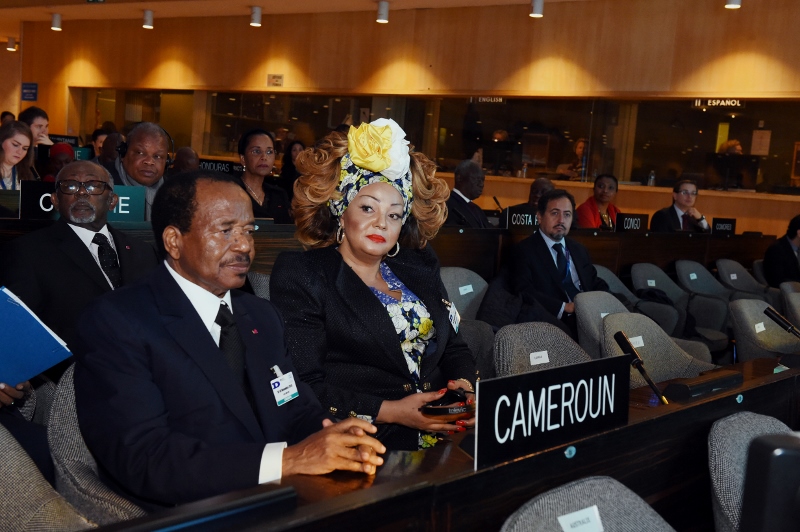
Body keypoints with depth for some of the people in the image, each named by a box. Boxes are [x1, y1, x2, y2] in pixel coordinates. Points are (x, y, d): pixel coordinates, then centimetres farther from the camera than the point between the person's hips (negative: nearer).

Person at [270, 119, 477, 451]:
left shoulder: (419, 268, 17)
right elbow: (305, 385, -9)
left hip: (446, 433, 6)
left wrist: (463, 383, -3)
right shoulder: (300, 275, -1)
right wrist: (390, 411, -16)